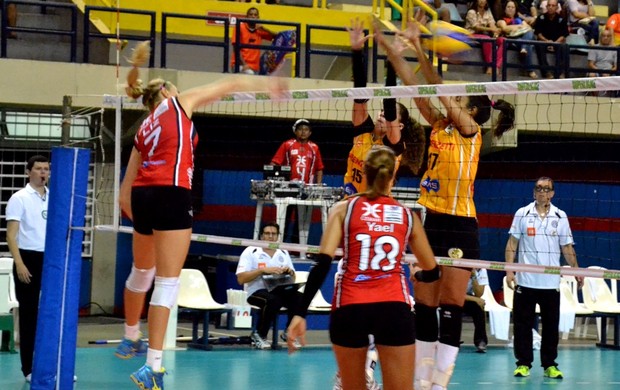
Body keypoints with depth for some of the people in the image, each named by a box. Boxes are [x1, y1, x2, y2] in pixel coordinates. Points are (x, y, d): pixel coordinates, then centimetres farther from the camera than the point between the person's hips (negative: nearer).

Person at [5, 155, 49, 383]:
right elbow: (11, 235, -10)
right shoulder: (19, 198, -5)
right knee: (29, 314, 0)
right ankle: (29, 369, 5)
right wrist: (19, 264, -20)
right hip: (29, 260, -5)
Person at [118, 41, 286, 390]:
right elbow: (229, 85, 17)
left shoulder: (145, 129, 24)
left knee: (142, 271, 27)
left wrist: (142, 222, 29)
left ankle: (131, 338, 47)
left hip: (142, 195, 7)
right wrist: (265, 83, 29)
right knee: (168, 282, -9)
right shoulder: (178, 103, 11)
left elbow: (125, 193, 19)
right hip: (171, 194, -7)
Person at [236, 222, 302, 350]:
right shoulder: (250, 252, 1)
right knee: (273, 300, -38)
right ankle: (259, 335, -15)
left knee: (300, 298, -25)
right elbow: (241, 279, -9)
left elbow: (293, 279, 20)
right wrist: (262, 270, -17)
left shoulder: (283, 253, 16)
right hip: (257, 291, -5)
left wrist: (290, 272, -4)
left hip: (280, 291, 5)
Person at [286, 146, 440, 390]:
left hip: (350, 307, 0)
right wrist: (416, 275, 48)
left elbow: (323, 263, -4)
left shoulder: (344, 208, 9)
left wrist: (301, 313, -6)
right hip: (394, 306, 0)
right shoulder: (407, 215, 14)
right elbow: (431, 272, 25)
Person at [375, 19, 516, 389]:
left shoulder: (471, 131, -5)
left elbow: (440, 89, -14)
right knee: (424, 309, 7)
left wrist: (418, 46, -16)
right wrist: (391, 48, 0)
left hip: (459, 228, -7)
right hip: (432, 222, 7)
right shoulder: (440, 126, 12)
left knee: (450, 310, -5)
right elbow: (415, 86, 7)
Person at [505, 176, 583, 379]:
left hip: (551, 282, 1)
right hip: (525, 280, -1)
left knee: (551, 325, 3)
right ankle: (523, 363, 9)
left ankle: (550, 365, 11)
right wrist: (509, 270, -6)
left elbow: (567, 248, 10)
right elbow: (512, 243, 3)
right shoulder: (522, 214, 3)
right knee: (523, 324, 1)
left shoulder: (560, 217, 7)